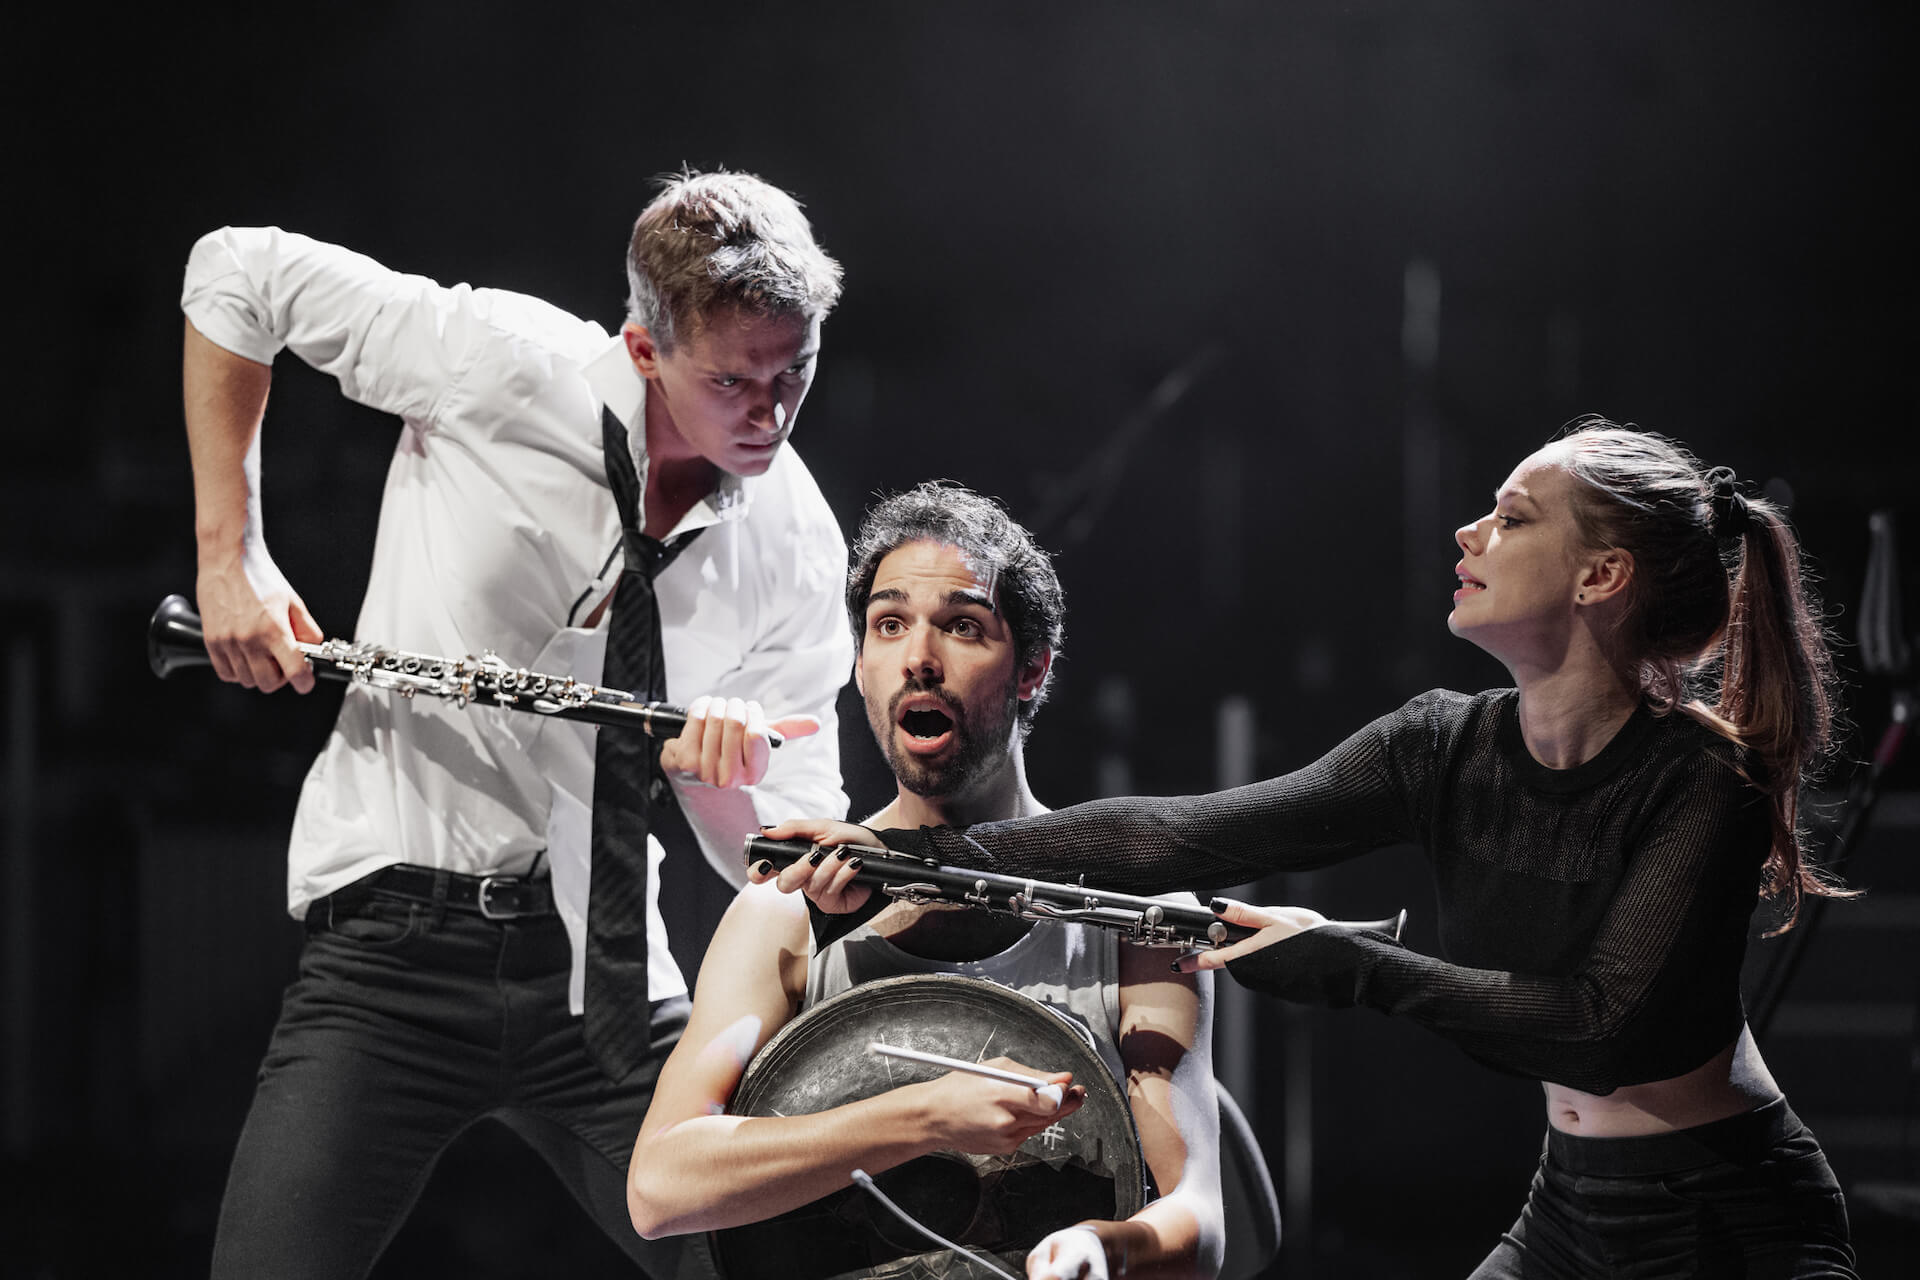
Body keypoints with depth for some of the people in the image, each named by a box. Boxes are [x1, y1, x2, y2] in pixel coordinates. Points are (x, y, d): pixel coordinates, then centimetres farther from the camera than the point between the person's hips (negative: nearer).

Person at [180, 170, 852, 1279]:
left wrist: (722, 786, -22)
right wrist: (229, 551, -4)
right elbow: (238, 273, 2)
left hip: (607, 979, 3)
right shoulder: (504, 364, -10)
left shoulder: (799, 548, 0)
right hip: (399, 937, -3)